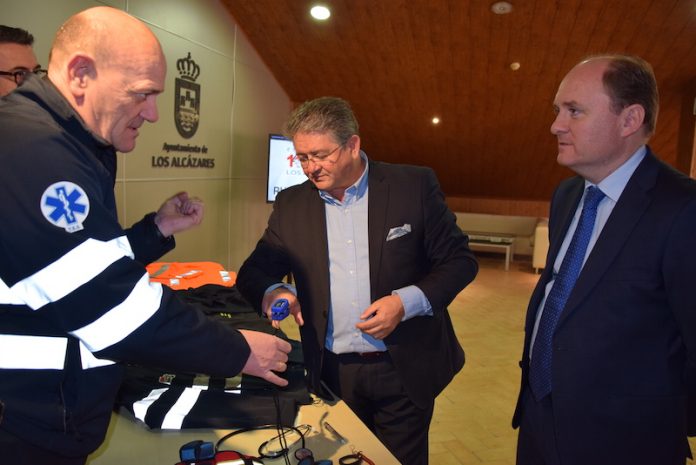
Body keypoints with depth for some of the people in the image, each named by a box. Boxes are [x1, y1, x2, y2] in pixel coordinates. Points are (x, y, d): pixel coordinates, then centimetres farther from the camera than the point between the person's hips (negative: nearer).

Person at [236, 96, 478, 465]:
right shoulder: (291, 205, 0)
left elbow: (459, 260, -4)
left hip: (406, 369, -1)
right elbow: (254, 272, 5)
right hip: (333, 374, 2)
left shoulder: (414, 186, -8)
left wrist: (407, 301, -20)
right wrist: (273, 290, -19)